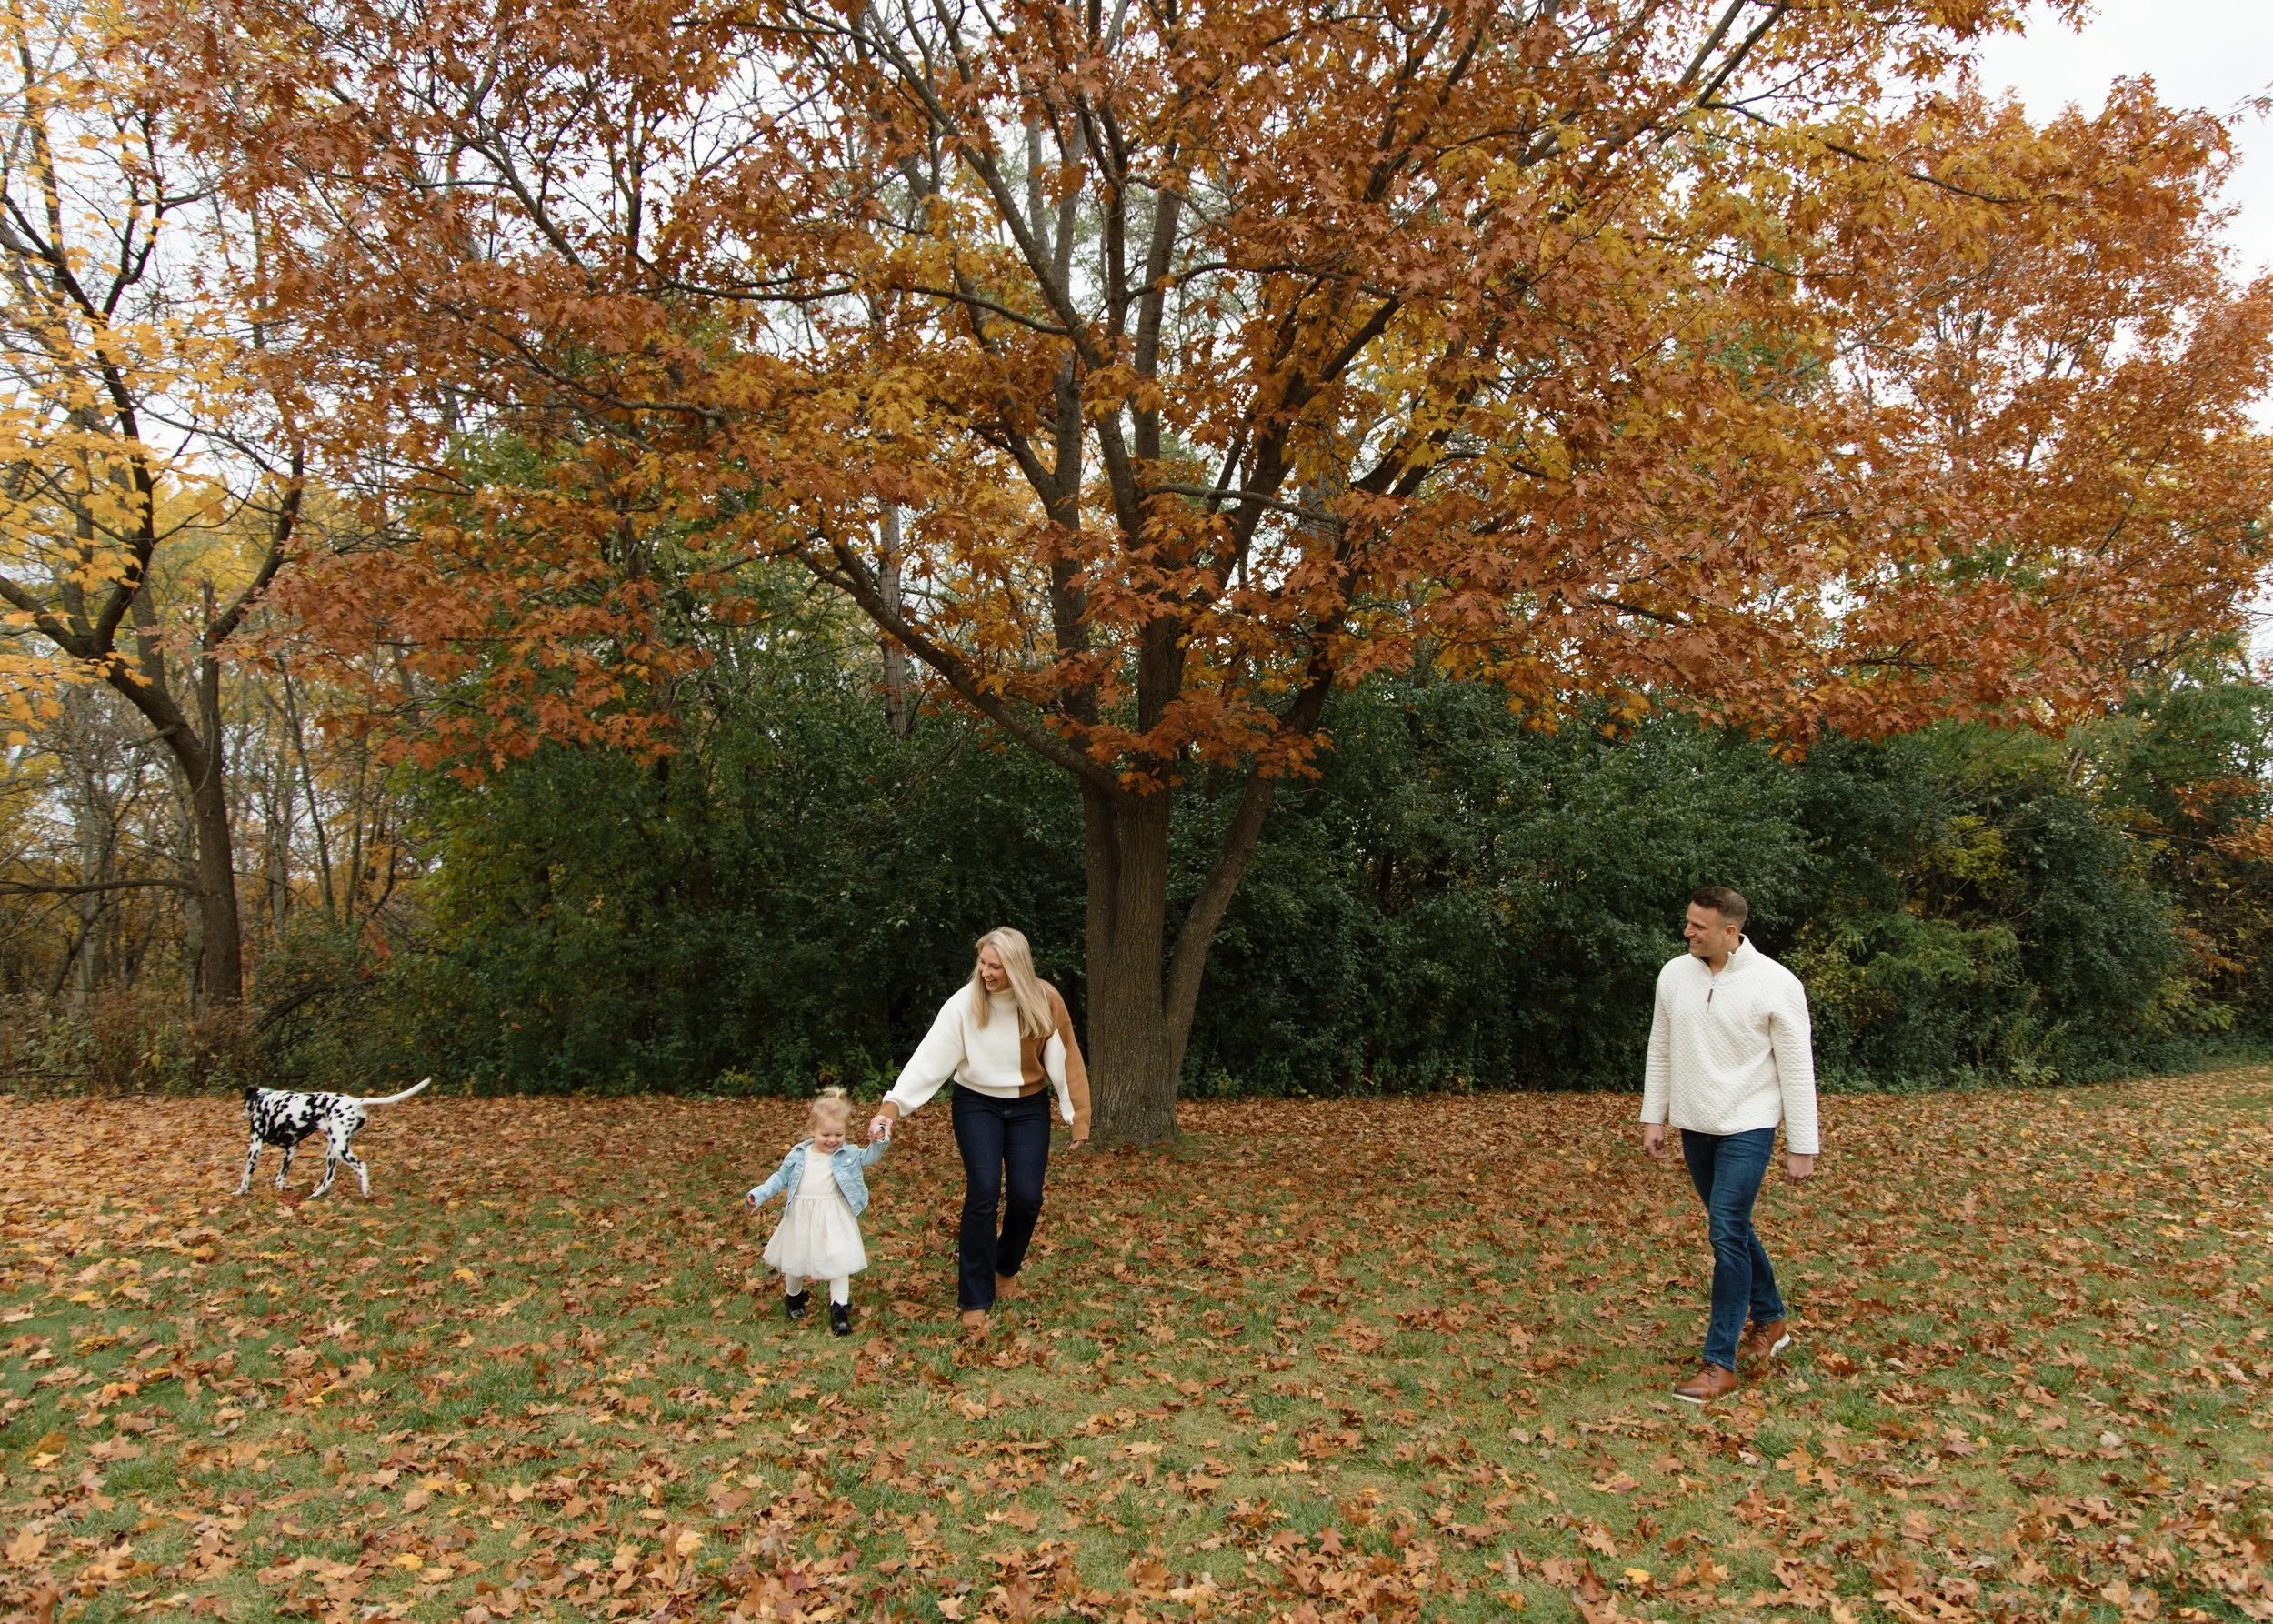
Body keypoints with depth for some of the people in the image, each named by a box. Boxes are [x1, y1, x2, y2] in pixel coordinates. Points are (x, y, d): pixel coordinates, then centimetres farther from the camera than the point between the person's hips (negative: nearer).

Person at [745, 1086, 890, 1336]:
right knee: (794, 1261, 16)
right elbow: (781, 1178, 7)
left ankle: (839, 1309, 5)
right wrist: (758, 1195, -3)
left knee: (839, 1261, -5)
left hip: (834, 1218, -2)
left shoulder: (848, 1154, -4)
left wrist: (880, 1142, -32)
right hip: (801, 1216, 2)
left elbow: (869, 1157, -13)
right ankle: (793, 1298, 42)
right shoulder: (798, 1154, 0)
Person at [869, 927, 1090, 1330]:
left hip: (1029, 1107, 1)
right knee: (983, 1194, -14)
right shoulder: (965, 1003, -18)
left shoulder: (1045, 1001, -14)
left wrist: (1077, 1116, -5)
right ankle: (975, 1299, -3)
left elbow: (1065, 1059, -7)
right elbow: (930, 1057, -21)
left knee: (1026, 1196, -4)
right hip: (977, 1104, -1)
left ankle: (1006, 1267, 28)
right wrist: (892, 1106, -28)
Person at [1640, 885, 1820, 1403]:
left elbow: (1796, 1069, -10)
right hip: (1694, 1127, 6)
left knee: (1727, 1235, -10)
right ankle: (1770, 1322, 38)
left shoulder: (1775, 984, -14)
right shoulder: (1675, 974, 0)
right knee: (1734, 1229, 18)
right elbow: (1660, 1051, 11)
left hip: (1747, 1129, -6)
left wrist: (1802, 1146, -8)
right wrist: (1653, 1116, 9)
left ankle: (1720, 1364, -3)